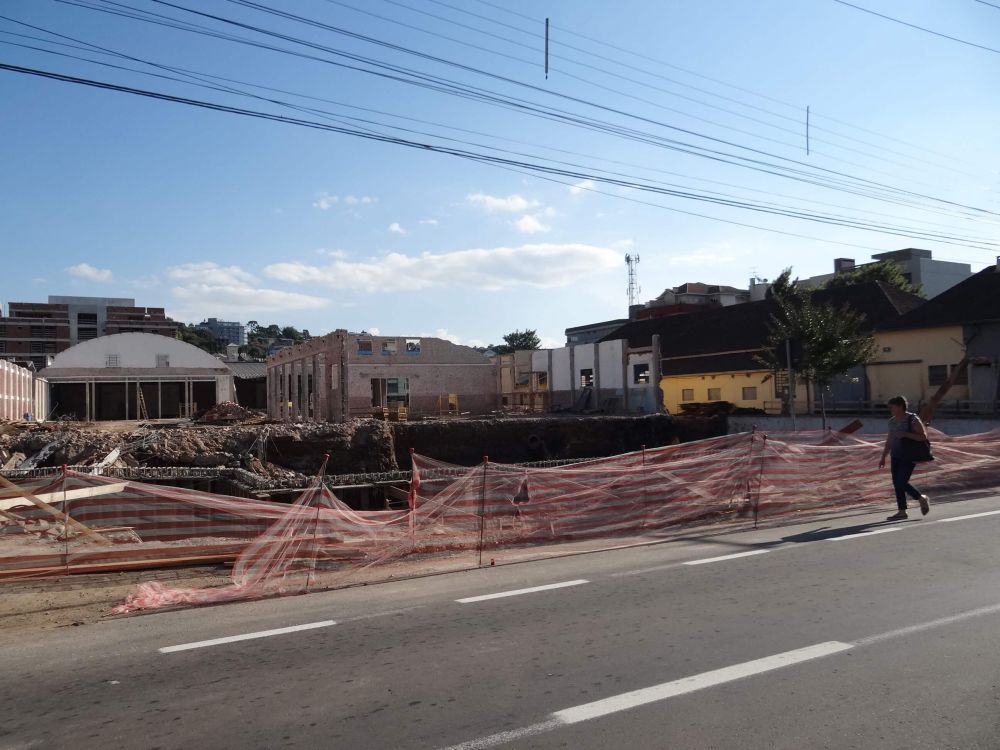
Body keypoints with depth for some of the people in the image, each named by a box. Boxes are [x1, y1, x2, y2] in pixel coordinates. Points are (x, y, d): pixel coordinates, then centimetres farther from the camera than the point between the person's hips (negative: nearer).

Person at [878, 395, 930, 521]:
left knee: (901, 483, -12)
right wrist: (883, 458, 11)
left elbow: (923, 436, -15)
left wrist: (905, 434, -25)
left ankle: (922, 499, 12)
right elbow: (889, 441, 14)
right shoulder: (892, 421, 9)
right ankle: (902, 512, 9)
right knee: (897, 484, 3)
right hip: (896, 457, 7)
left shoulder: (912, 419, -12)